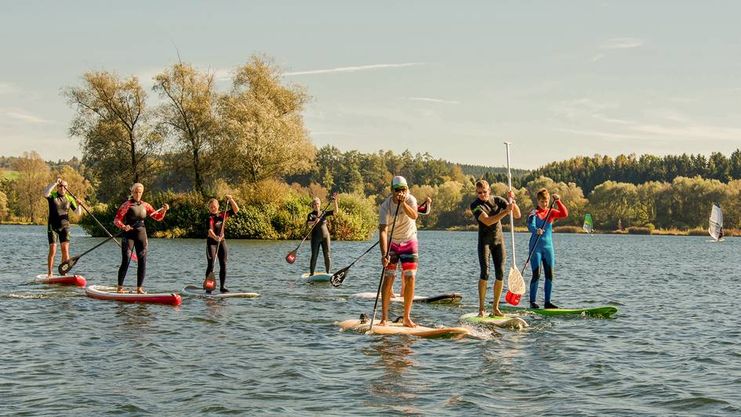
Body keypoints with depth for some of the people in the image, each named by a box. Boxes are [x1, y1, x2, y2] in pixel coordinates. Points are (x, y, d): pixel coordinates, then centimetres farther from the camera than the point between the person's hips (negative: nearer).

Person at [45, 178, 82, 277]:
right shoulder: (52, 195, 0)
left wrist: (78, 205, -13)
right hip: (53, 227, -3)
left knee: (65, 250, -5)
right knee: (52, 251, -7)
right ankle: (49, 274, 1)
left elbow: (77, 212, 7)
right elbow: (46, 194, -25)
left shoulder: (69, 199, 8)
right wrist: (55, 183, -26)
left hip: (64, 226, 3)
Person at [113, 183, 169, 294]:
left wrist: (163, 210, -6)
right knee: (126, 261, -8)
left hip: (141, 235, 5)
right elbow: (116, 220, -9)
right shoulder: (127, 205, -4)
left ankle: (139, 288, 10)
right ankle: (120, 287, -1)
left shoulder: (145, 205, 11)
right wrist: (123, 226, -28)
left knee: (142, 262, 3)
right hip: (129, 235, -5)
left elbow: (157, 217, 13)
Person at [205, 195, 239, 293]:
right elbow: (210, 230, -30)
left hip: (222, 242, 5)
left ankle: (222, 286, 11)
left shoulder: (222, 215, 5)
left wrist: (231, 200, -8)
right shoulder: (209, 218, -13)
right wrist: (215, 237, -49)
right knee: (210, 265, -7)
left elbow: (236, 210, 5)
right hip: (211, 242, -5)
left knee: (223, 265, 4)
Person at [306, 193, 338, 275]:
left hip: (325, 236, 2)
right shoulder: (311, 215, -2)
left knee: (327, 255, -1)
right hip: (315, 237, -2)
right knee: (314, 256, -2)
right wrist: (314, 222, -39)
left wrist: (335, 201, -11)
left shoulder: (324, 213, 8)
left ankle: (328, 273, 4)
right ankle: (311, 274, 4)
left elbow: (335, 211, 0)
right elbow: (308, 224, -19)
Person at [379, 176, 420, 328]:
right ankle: (384, 318, -6)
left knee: (410, 278, -3)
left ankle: (407, 318, 3)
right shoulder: (385, 206, -21)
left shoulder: (410, 199, -13)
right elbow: (383, 231, -29)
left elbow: (414, 216, -34)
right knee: (388, 278, -9)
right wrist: (384, 255, -39)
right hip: (391, 243, -2)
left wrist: (403, 203, -48)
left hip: (409, 241, 2)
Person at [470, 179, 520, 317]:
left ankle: (495, 307, 7)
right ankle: (481, 308, -12)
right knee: (484, 273, -15)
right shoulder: (475, 205, -11)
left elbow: (517, 215, -1)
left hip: (499, 240, 4)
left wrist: (512, 202, -18)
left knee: (500, 274, -1)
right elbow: (487, 221, -26)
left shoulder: (498, 200, 1)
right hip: (484, 241, -4)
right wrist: (505, 212, -33)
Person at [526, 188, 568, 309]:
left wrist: (558, 202, -17)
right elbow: (530, 226, -22)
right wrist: (536, 230, -44)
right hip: (536, 247, -5)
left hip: (548, 246, 5)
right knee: (536, 274, -8)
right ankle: (532, 302, -1)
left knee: (549, 275, 3)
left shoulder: (551, 212, 9)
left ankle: (547, 302, 10)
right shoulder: (534, 213, -5)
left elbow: (564, 214, -6)